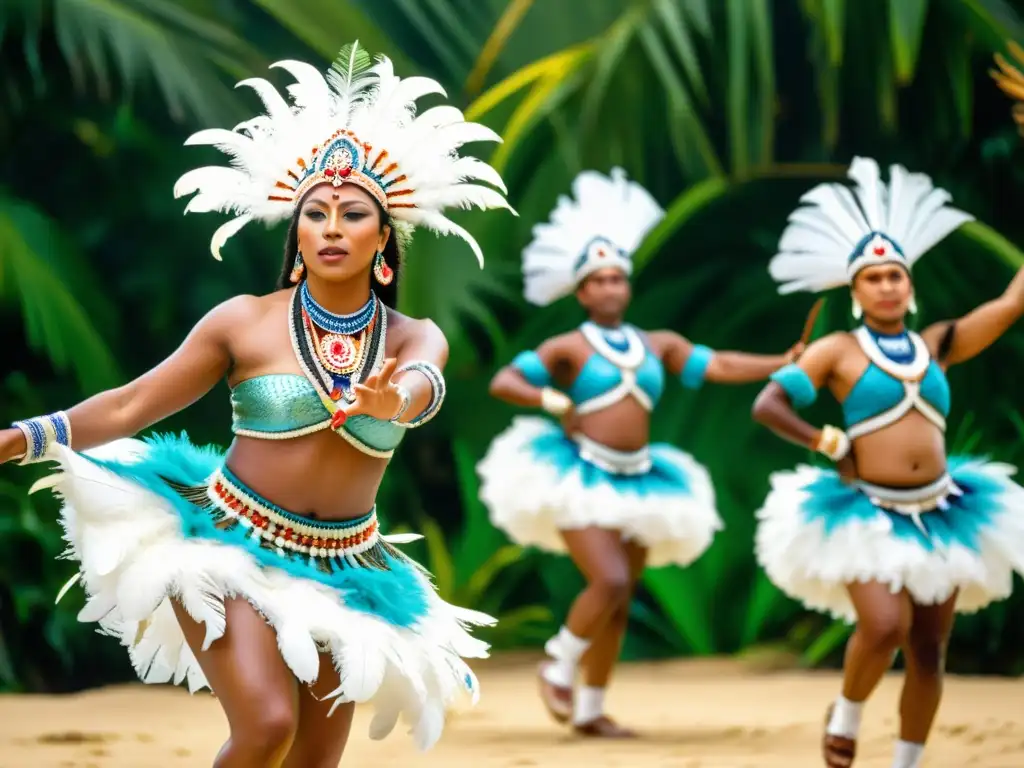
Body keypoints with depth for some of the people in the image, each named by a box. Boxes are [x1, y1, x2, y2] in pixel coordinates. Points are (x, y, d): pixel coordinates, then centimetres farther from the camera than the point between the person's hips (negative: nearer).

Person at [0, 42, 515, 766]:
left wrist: (393, 400, -50)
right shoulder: (246, 321, -6)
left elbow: (423, 389, -25)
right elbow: (130, 406, -4)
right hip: (229, 546, -3)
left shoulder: (416, 340, -1)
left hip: (342, 574, 3)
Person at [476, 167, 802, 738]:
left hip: (637, 482, 5)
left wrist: (788, 362, -3)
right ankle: (559, 667, 2)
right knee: (610, 582, -21)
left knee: (620, 605, 6)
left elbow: (720, 366, 5)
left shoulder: (658, 346, 11)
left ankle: (591, 710, 16)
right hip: (581, 477, -5)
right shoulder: (568, 348, -1)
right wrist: (558, 403, -19)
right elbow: (503, 383, -7)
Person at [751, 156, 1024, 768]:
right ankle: (846, 715, 8)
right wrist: (831, 446, -7)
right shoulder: (838, 351, -1)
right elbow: (768, 405, -5)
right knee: (884, 628, -22)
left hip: (940, 516, 4)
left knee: (929, 650, 5)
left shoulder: (937, 345, 9)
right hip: (870, 516, -4)